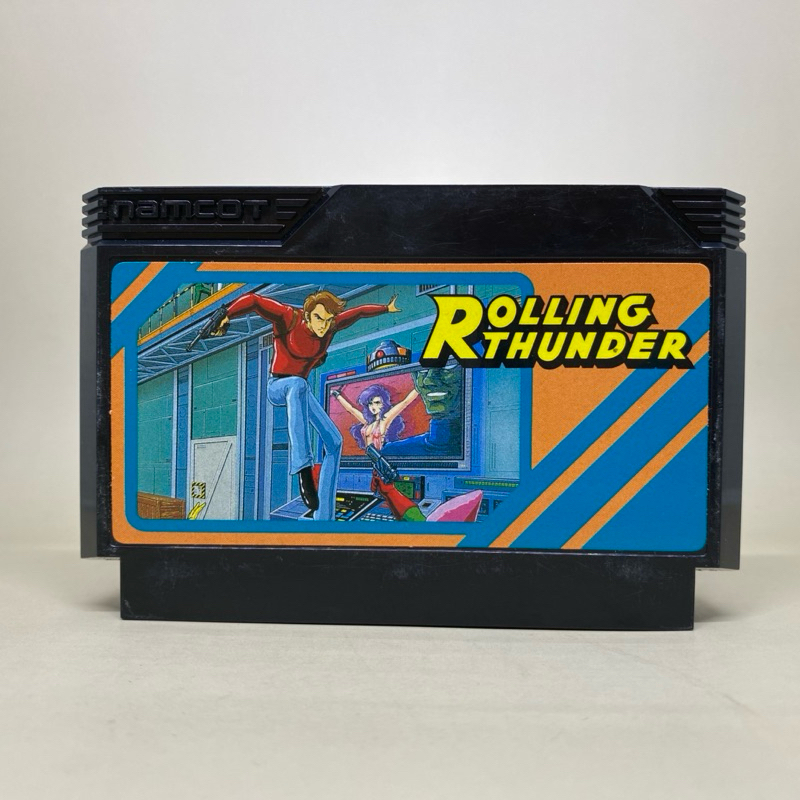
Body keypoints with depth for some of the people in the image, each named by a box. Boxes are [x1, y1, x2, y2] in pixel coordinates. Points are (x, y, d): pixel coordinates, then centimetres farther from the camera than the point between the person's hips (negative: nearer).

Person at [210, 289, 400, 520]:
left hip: (300, 388, 7)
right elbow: (252, 300, -31)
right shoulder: (289, 318, -21)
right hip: (276, 386, -6)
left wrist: (386, 309, 29)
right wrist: (226, 316, -49)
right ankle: (304, 470, -53)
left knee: (333, 441, -6)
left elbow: (358, 312, 13)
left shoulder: (331, 325, -6)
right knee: (298, 385, -43)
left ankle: (324, 516, -4)